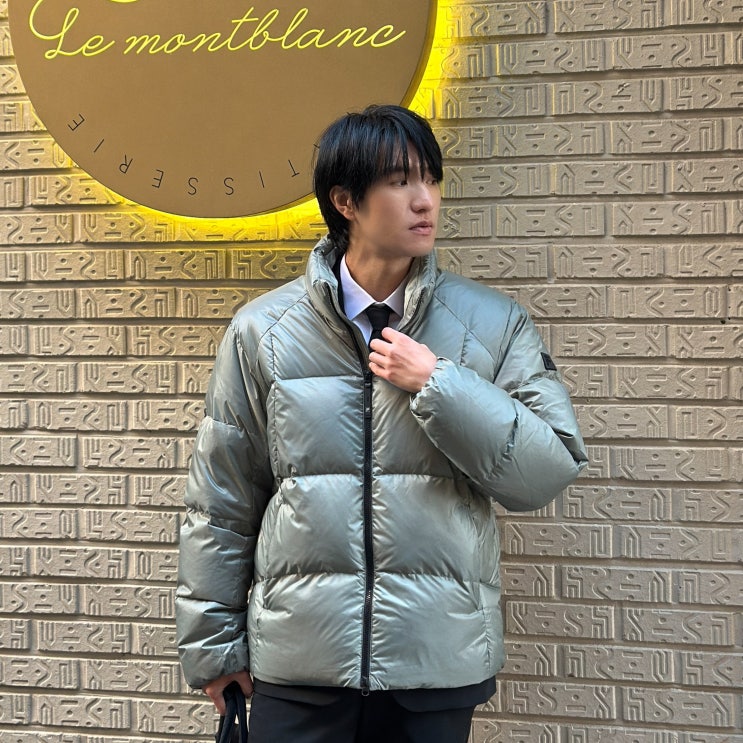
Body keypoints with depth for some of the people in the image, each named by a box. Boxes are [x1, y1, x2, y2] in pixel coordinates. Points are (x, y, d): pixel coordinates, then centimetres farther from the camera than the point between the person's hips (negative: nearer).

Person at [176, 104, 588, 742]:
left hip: (439, 662, 0)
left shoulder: (494, 324, -1)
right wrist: (213, 642, 7)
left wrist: (437, 384, -15)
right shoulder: (263, 331, -1)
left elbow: (552, 471, -6)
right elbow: (220, 500, 4)